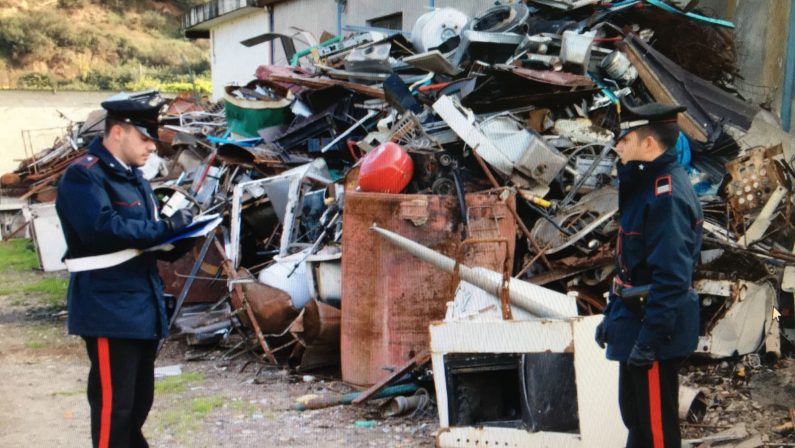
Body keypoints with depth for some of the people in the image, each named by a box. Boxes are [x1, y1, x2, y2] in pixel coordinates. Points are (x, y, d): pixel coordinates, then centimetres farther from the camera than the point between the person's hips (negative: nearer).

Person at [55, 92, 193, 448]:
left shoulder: (132, 176, 18)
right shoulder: (83, 176, -13)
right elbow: (102, 228, -28)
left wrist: (176, 238, 3)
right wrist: (167, 227, -21)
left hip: (142, 305, 9)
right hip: (109, 308, -9)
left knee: (139, 400, 18)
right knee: (113, 402, -5)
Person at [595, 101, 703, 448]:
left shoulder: (667, 194, -21)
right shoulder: (646, 185, 12)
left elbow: (671, 276, -26)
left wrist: (649, 337, -25)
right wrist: (612, 314, 19)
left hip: (654, 329, -10)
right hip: (634, 319, 10)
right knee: (634, 416, 22)